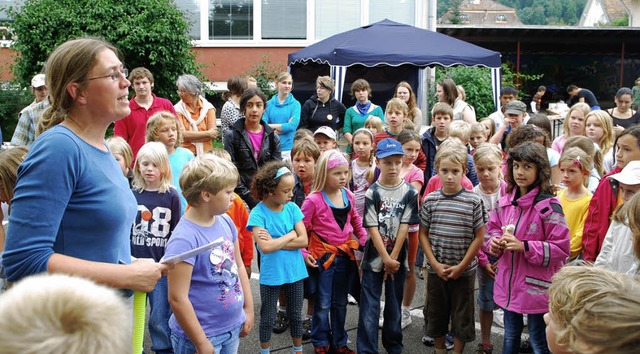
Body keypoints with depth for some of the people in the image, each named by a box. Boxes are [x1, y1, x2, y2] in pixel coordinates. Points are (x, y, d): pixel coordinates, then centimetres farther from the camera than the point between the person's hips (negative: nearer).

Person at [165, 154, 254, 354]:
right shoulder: (184, 239, -22)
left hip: (233, 328, 7)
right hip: (202, 335, -7)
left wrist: (248, 309, 12)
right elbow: (177, 298, -22)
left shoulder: (225, 221, 0)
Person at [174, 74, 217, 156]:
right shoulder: (177, 109, 2)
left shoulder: (208, 108, 4)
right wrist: (207, 133, -6)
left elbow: (213, 134, -4)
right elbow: (182, 134, -9)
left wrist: (190, 136, -10)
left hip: (206, 153, 1)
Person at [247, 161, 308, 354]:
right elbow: (265, 247, -26)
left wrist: (274, 241, -19)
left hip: (295, 271, 3)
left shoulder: (292, 208, -6)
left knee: (296, 315, 18)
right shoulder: (258, 213, -17)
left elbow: (303, 240, -11)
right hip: (271, 274, -3)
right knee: (268, 317, 13)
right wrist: (290, 235, -15)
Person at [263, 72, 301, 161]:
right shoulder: (269, 104, 7)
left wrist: (272, 126, -5)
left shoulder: (295, 104, 2)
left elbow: (293, 125, -10)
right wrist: (284, 127, -10)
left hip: (288, 148, -1)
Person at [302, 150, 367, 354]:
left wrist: (365, 241, 12)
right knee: (323, 304, 5)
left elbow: (356, 221, 16)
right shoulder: (314, 200, -15)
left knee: (340, 303, 16)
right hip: (323, 257, -5)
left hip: (345, 256, 5)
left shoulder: (348, 196, 1)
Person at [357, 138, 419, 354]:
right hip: (374, 258, -1)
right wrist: (386, 259, -14)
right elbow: (373, 229, -9)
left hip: (397, 258, 2)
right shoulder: (372, 193, -6)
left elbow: (404, 227, -5)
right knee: (369, 308, 0)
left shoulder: (409, 193, -2)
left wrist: (393, 258, -10)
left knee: (394, 306, 13)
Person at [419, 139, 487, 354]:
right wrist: (435, 264, -7)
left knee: (461, 318, 9)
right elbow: (423, 234, 2)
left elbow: (479, 237, -6)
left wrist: (461, 266, -10)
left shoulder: (473, 201, -9)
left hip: (464, 271, -2)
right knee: (436, 314, 15)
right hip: (436, 270, 2)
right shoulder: (430, 200, -3)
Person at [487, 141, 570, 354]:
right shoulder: (505, 202, 2)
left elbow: (561, 249, -18)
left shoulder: (549, 206, -17)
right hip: (509, 285, 6)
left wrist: (524, 246, -24)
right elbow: (493, 229, 17)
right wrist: (495, 242, -5)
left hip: (536, 287, -6)